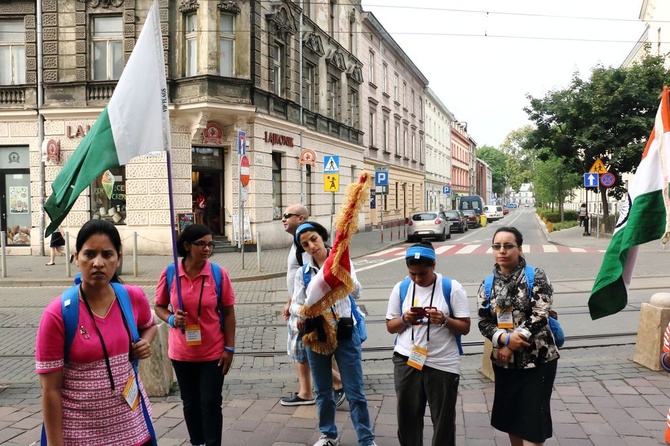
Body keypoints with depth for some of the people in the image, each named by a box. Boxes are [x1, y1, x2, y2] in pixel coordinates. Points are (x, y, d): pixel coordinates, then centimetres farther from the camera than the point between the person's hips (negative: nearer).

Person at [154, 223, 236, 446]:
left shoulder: (219, 273, -10)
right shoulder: (169, 274, -8)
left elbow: (228, 312, -4)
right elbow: (158, 306, 5)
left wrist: (229, 347, -6)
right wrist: (171, 319, -17)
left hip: (213, 352, -2)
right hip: (181, 352, 2)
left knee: (211, 404, 2)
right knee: (190, 403, 17)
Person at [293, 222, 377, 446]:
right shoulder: (303, 272, 2)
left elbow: (356, 292, -17)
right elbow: (295, 304, -4)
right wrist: (302, 311, -28)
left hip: (345, 334, -2)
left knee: (355, 392, 1)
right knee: (323, 391, 15)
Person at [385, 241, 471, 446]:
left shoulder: (452, 288, -6)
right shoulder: (400, 288, 3)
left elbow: (465, 327, -5)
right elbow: (390, 326, 7)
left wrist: (444, 320, -23)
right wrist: (404, 319, -13)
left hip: (443, 364, -2)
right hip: (406, 360, 3)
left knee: (443, 420, 7)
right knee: (407, 416, 14)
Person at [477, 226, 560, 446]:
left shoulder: (535, 277, -8)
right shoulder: (488, 285, 4)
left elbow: (539, 317, -17)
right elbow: (484, 322, -1)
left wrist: (511, 345, -18)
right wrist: (505, 339, -20)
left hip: (537, 360, -5)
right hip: (504, 362, 5)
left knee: (532, 423, -1)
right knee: (511, 418, 16)